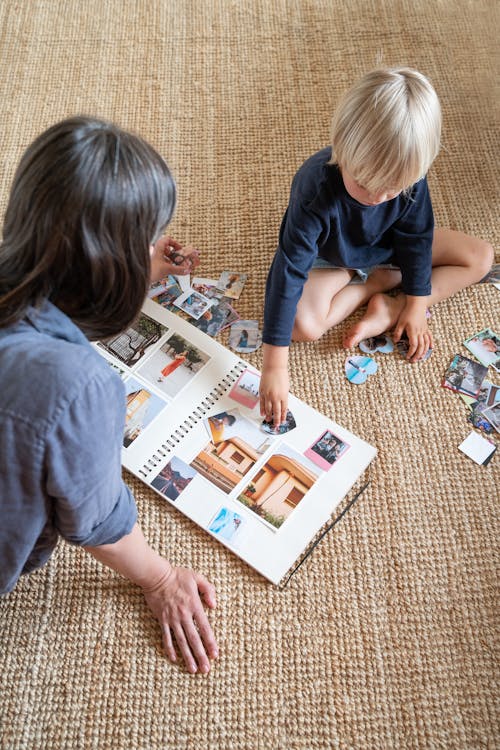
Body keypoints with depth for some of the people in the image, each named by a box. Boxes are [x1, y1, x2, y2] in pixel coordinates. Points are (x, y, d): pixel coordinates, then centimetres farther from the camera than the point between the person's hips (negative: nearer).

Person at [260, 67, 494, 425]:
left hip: (387, 247, 4)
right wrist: (275, 366, -44)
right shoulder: (316, 192, -41)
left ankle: (390, 310, -15)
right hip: (329, 259, -4)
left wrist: (416, 303, -8)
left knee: (481, 258, -5)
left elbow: (416, 236, -10)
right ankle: (376, 285, -7)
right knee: (303, 324, -33)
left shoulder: (407, 175, -28)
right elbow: (288, 272, -42)